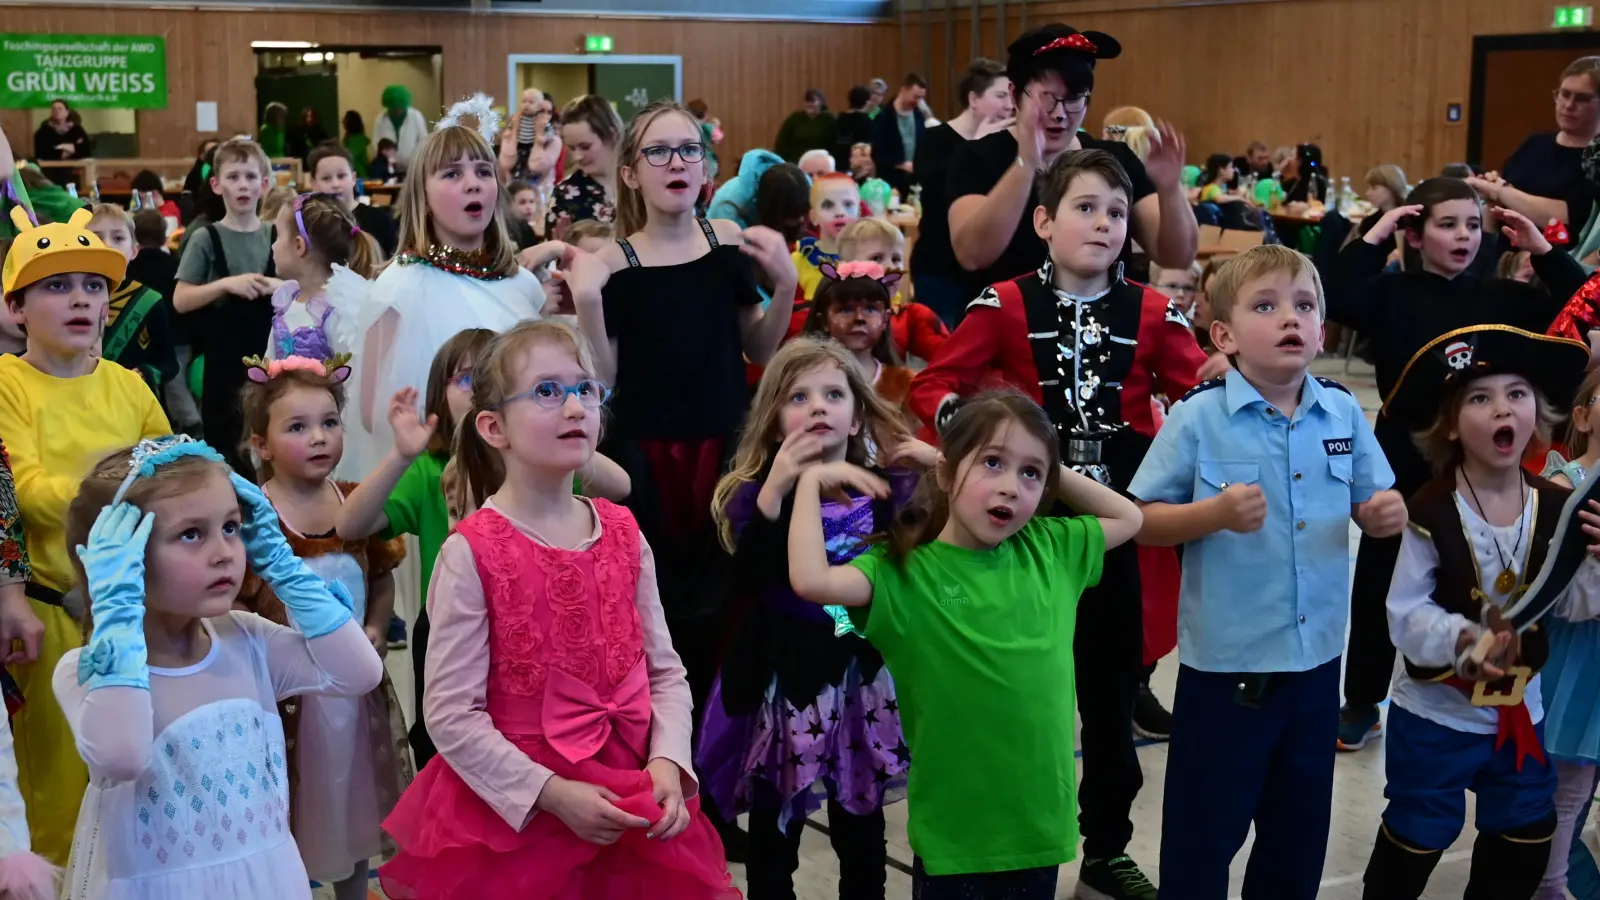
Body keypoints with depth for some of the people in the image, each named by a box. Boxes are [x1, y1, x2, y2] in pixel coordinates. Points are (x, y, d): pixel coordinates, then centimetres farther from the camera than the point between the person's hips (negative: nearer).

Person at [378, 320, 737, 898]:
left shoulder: (625, 536, 2)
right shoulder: (471, 553, -13)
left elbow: (665, 670, 7)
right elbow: (451, 714, -14)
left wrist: (666, 763, -9)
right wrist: (552, 793, -19)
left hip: (634, 804, 5)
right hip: (514, 811, -4)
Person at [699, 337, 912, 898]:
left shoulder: (888, 491, 0)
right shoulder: (757, 495, -7)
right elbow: (746, 586, -22)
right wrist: (775, 493, -30)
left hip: (863, 679, 2)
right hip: (783, 680, -2)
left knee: (861, 832, 15)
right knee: (772, 837, 9)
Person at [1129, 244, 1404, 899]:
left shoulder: (1344, 413, -1)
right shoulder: (1196, 418, -13)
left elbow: (1371, 508, 10)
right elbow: (1141, 522, -9)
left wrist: (1388, 513, -13)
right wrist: (1214, 513, -25)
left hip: (1316, 659, 5)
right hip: (1225, 663, -4)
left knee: (1301, 828, 21)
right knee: (1204, 829, 8)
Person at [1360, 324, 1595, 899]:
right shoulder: (1432, 514, -22)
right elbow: (1406, 613, -22)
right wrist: (1463, 640, -38)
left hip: (1520, 710, 5)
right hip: (1435, 712, -5)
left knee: (1525, 842, 21)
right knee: (1415, 840, 12)